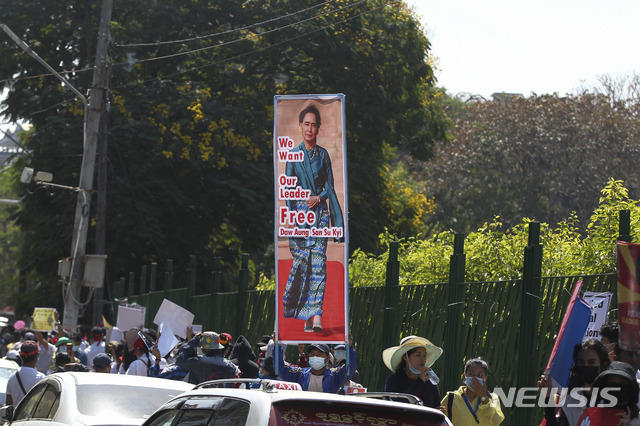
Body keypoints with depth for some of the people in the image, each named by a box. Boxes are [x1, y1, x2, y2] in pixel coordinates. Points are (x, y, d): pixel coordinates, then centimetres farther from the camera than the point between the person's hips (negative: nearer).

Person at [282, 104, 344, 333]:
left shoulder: (323, 154, 9)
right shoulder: (293, 154, 3)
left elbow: (329, 185, 11)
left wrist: (319, 197, -9)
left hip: (320, 211, 1)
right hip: (300, 211, -1)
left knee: (318, 263, -8)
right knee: (301, 261, 0)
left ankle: (315, 315, -14)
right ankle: (307, 316, 17)